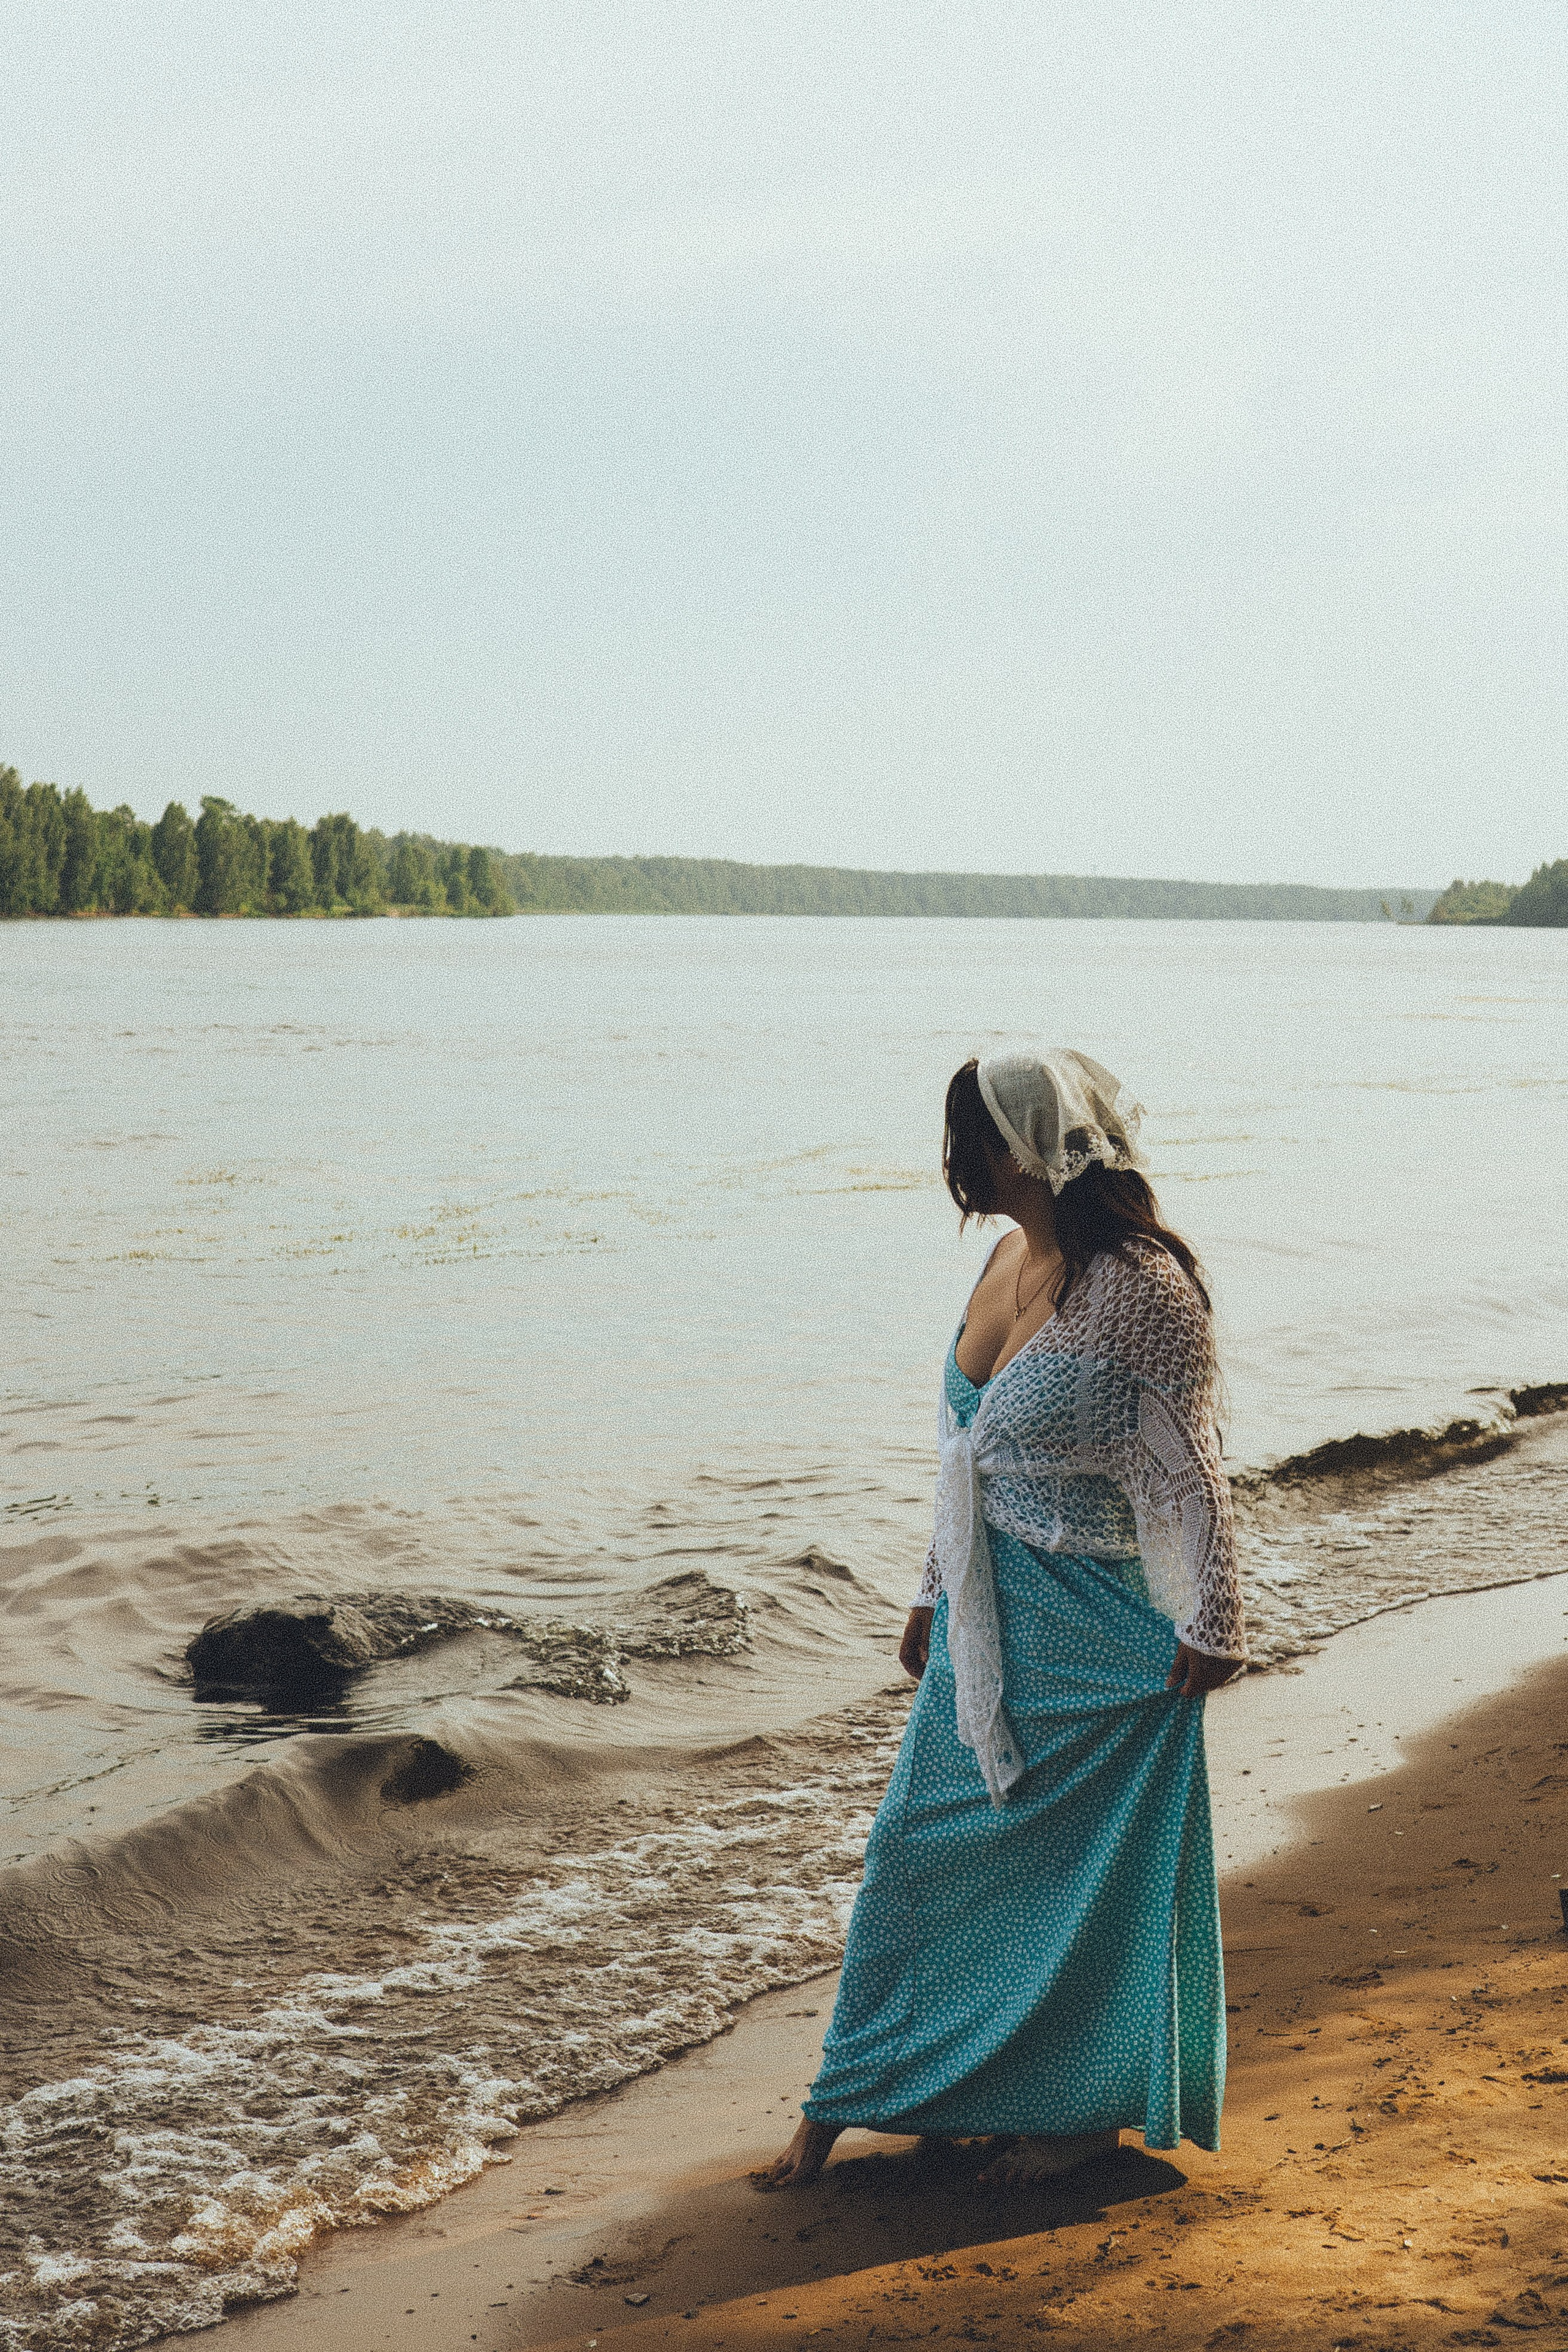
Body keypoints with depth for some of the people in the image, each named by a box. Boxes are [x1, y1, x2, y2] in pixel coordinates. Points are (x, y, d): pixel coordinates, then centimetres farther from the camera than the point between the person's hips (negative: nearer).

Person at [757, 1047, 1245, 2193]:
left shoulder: (1140, 1291, -20)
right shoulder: (1012, 1258, 5)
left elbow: (1193, 1476, -15)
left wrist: (1210, 1627, -12)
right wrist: (937, 1590, 19)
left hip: (1095, 1633, -8)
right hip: (989, 1614, 8)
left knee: (1085, 1860, 7)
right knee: (919, 1842, 12)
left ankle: (1085, 2110, 25)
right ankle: (846, 2101, 25)